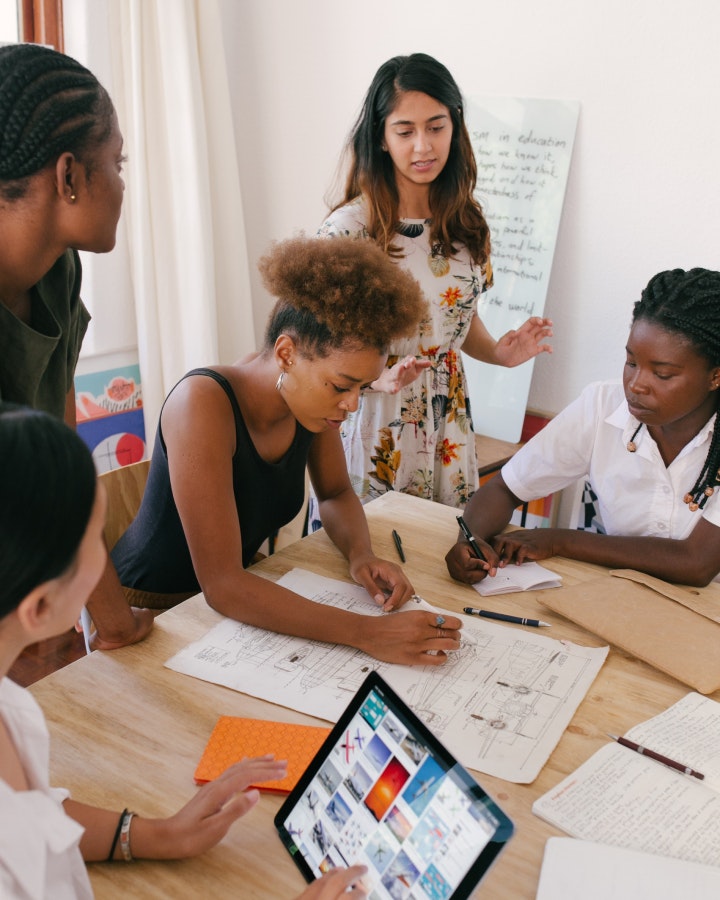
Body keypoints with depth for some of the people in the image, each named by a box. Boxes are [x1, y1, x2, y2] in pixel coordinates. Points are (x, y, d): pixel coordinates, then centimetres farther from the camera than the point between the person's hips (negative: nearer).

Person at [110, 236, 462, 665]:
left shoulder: (311, 395, -9)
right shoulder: (204, 403, -29)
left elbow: (336, 493, 9)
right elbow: (222, 584, -32)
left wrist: (362, 553, -13)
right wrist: (367, 633, -38)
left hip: (235, 594, 6)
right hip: (145, 611, -5)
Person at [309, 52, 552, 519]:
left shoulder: (466, 222, 1)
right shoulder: (348, 228, -15)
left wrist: (499, 352, -6)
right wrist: (381, 378, -27)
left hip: (447, 425, 5)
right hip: (373, 426, -4)